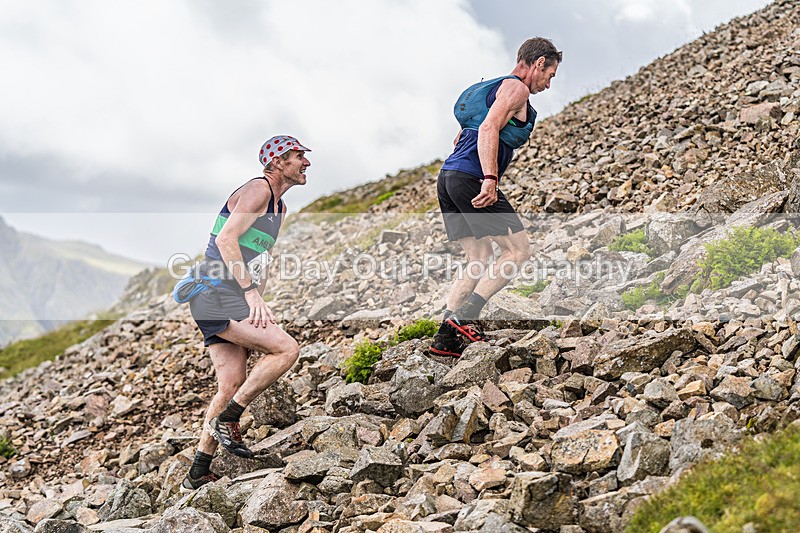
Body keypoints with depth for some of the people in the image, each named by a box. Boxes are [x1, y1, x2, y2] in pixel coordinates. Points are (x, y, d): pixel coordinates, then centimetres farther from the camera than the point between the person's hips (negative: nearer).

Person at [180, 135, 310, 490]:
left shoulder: (279, 206, 21)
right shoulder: (258, 189, -10)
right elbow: (226, 238, -23)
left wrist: (259, 308, 21)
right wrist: (250, 292, -29)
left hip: (232, 301, 10)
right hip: (217, 296, -10)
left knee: (232, 386, 5)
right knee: (287, 349, -18)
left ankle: (198, 475, 12)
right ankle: (227, 419, -9)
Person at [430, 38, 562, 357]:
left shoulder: (491, 88, 28)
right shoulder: (516, 88, -2)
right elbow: (489, 129, -18)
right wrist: (490, 179, -27)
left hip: (448, 176, 10)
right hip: (471, 178, -10)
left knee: (481, 260, 12)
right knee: (518, 250, -4)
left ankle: (446, 337, 5)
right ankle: (465, 317, -13)